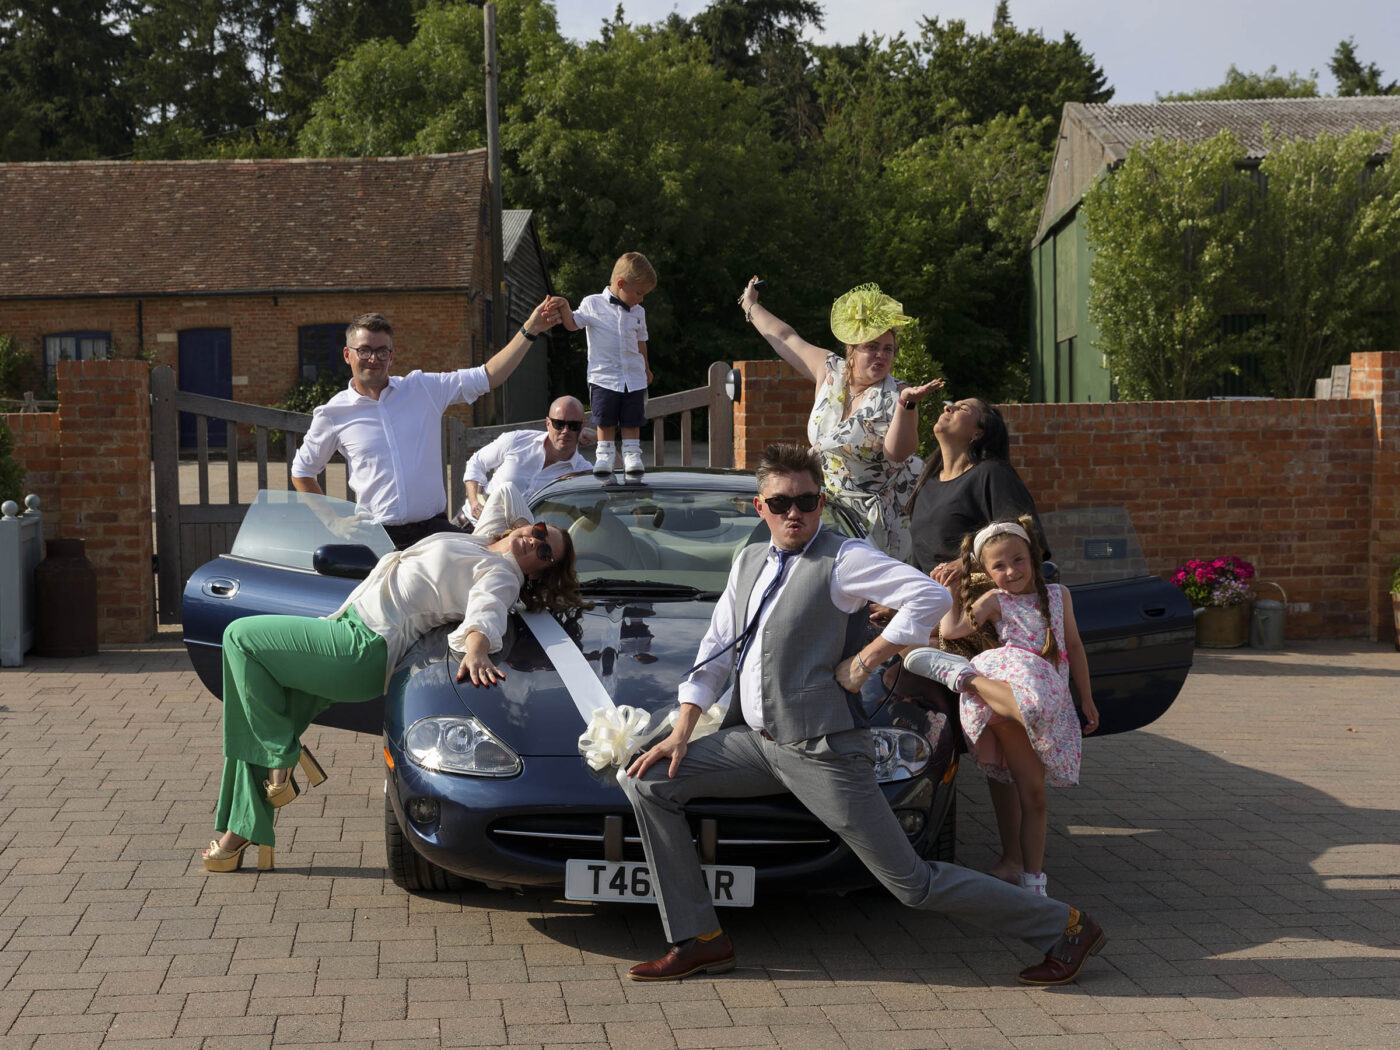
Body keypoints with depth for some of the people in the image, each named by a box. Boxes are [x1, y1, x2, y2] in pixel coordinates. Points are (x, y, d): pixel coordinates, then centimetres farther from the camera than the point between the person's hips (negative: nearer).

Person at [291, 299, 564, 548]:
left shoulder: (423, 389, 9)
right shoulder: (333, 414, 7)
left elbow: (488, 377, 8)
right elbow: (301, 473, 19)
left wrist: (530, 329, 1)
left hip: (434, 528, 2)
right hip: (375, 536, -1)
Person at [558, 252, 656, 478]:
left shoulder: (638, 312, 10)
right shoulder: (593, 304, -2)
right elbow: (573, 324, 4)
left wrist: (646, 369, 25)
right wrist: (564, 307, -12)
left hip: (633, 378, 3)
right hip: (604, 377, -3)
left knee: (632, 421, 3)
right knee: (605, 421, 1)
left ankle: (632, 454, 10)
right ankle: (605, 454, 11)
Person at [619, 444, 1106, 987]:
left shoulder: (843, 558, -9)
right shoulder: (749, 561, 14)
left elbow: (931, 597, -22)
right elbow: (715, 653, 17)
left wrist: (864, 661, -17)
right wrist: (681, 732, 7)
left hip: (821, 751, -7)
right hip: (752, 737, 7)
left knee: (913, 883, -5)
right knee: (647, 782, -2)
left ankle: (1062, 927, 10)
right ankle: (698, 940, 4)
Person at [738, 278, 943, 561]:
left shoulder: (893, 397, -13)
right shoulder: (831, 372, 2)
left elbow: (897, 452, -26)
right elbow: (786, 339, 16)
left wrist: (906, 404, -40)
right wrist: (750, 305, 29)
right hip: (829, 506, 5)